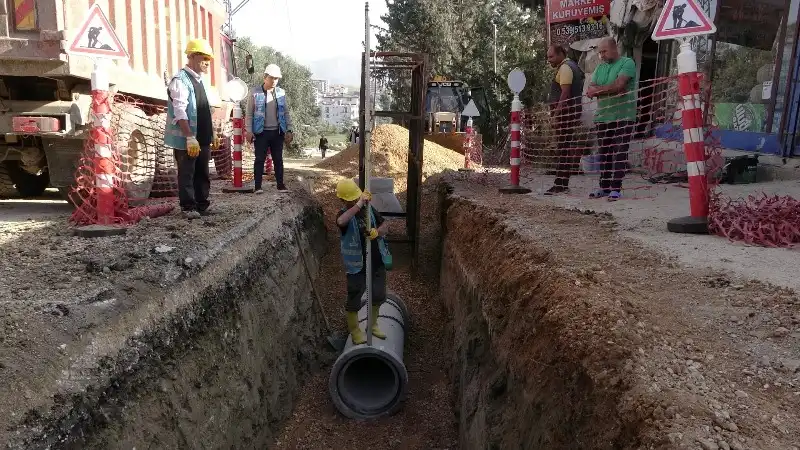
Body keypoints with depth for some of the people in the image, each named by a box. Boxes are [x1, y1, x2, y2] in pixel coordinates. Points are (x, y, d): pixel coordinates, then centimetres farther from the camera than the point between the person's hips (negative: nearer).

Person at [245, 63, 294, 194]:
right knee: (260, 159, 0)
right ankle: (258, 186, 5)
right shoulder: (255, 92, -3)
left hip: (277, 132, 3)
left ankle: (280, 185, 14)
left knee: (278, 159, 7)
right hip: (261, 132, -3)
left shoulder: (281, 93, 6)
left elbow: (286, 113, 10)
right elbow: (249, 113, -2)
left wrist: (289, 130, 3)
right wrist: (249, 131, -9)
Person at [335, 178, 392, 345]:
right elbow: (341, 221, -42)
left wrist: (377, 232, -16)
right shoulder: (344, 213, -16)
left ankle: (372, 325, 42)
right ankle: (354, 330, 30)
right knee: (354, 300, 7)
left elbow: (385, 224, 5)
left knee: (379, 296, 19)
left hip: (377, 262, 6)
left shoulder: (369, 208, 1)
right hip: (357, 266, -6)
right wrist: (358, 205, -40)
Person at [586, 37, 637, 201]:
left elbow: (618, 85, -16)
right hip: (603, 117, 6)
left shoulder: (627, 63, -2)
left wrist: (598, 90, -3)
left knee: (620, 153, -5)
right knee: (604, 152, 8)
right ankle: (604, 186, 13)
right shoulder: (600, 67, 17)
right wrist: (609, 89, -9)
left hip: (622, 117, -6)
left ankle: (616, 188, -5)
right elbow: (590, 90, 7)